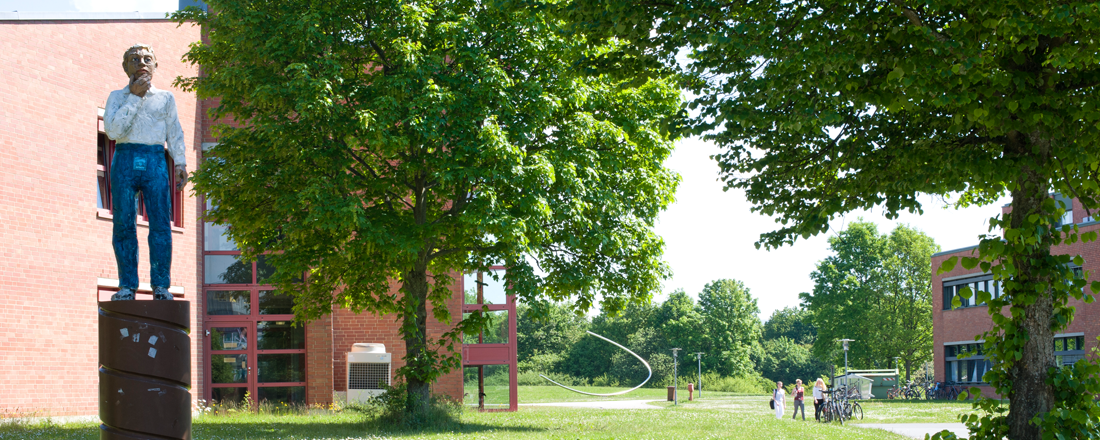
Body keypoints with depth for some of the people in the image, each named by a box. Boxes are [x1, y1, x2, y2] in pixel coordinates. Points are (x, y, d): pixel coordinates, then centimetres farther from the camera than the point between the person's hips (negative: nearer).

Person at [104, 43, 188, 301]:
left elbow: (175, 134, 16)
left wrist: (180, 163, 3)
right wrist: (134, 96, -4)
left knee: (161, 223, -9)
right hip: (125, 160, 0)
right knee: (123, 223, -3)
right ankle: (127, 285, 2)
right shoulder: (117, 97, 12)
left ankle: (160, 285, -6)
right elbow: (113, 130, -4)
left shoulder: (166, 98, 16)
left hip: (155, 160, 0)